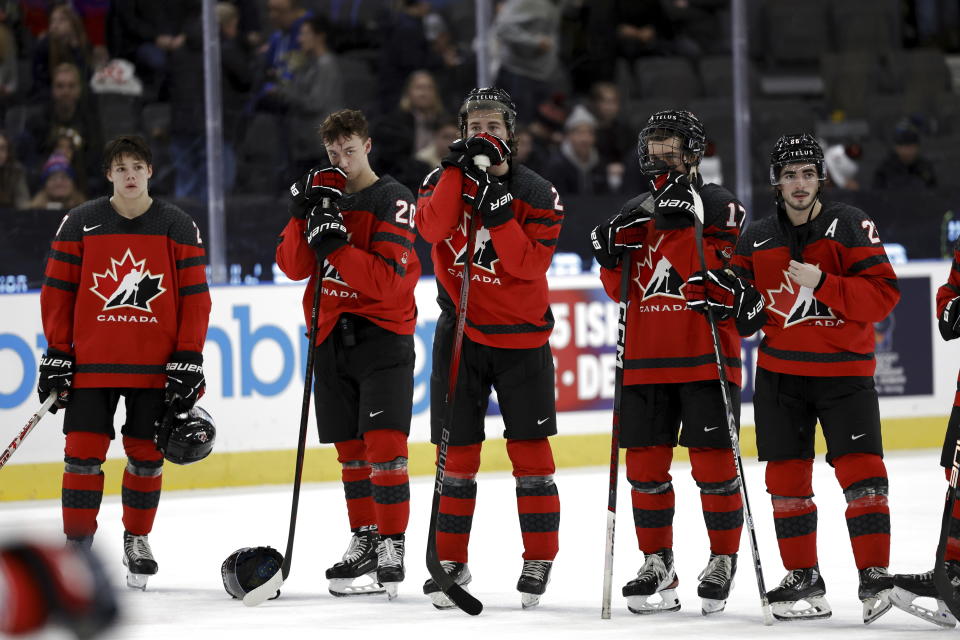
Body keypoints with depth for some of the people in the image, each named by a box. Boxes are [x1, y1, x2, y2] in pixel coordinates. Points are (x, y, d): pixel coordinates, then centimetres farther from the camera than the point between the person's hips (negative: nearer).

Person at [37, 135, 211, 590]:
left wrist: (188, 361, -4)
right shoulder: (80, 224, 1)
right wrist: (56, 355, -1)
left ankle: (137, 540, 22)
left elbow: (195, 298, 2)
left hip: (156, 365, 0)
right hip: (91, 363, 0)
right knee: (83, 453, -5)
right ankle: (77, 542, 5)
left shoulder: (178, 228, 2)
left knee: (146, 455, 6)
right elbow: (57, 291, 4)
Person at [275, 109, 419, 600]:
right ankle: (364, 541, 19)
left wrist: (336, 246, -25)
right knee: (350, 448, 10)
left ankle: (392, 547, -13)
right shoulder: (324, 192, 11)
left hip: (382, 335, -6)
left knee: (384, 444, -13)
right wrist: (303, 217, -11)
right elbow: (293, 266, 4)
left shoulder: (392, 200, -8)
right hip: (331, 334, 6)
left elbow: (389, 281, -18)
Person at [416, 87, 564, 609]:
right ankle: (452, 561, 12)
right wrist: (459, 169, -24)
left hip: (521, 335, -1)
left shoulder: (536, 193, -4)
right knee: (457, 451, 4)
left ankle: (539, 561, 7)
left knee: (530, 449, -2)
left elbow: (531, 263, -16)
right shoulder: (446, 178, 2)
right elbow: (433, 228, -19)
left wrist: (498, 211, -25)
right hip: (460, 331, 2)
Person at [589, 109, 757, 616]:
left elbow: (716, 279, -14)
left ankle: (723, 560, 8)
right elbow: (622, 291, 13)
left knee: (712, 461, -5)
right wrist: (612, 256, -6)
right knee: (645, 462, 4)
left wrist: (679, 227, -22)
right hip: (645, 359, 5)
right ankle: (657, 564, 15)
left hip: (705, 356, -5)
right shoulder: (634, 212, 14)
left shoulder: (720, 207, -2)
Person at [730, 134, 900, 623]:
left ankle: (874, 577, -10)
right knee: (786, 475, 5)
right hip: (780, 372, 4)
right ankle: (803, 581, 14)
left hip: (844, 368, -4)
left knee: (860, 468, -13)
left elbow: (883, 295, -14)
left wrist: (822, 283, -24)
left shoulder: (851, 226, -6)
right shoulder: (757, 238, 6)